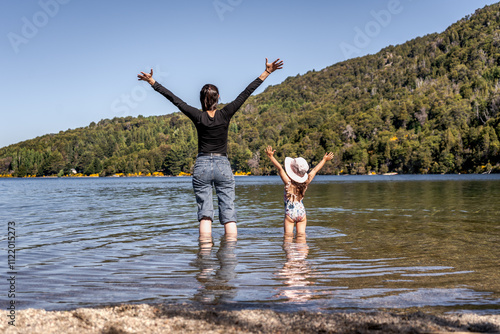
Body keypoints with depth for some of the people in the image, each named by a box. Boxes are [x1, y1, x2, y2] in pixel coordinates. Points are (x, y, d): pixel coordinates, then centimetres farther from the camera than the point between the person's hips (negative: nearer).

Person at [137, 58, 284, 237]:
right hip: (223, 166, 0)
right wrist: (267, 72, 2)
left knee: (205, 214, 0)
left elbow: (173, 98, 0)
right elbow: (246, 93, -2)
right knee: (228, 214, 1)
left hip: (202, 166, 0)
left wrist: (152, 82, 8)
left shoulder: (198, 116, -5)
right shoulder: (225, 114, -5)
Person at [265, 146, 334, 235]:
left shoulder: (288, 182, -14)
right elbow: (315, 170, 10)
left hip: (290, 212, -3)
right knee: (301, 234, 9)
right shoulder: (306, 182, -3)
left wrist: (271, 156, -18)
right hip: (301, 211, 4)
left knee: (288, 234, 3)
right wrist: (324, 159, 23)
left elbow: (280, 168, -17)